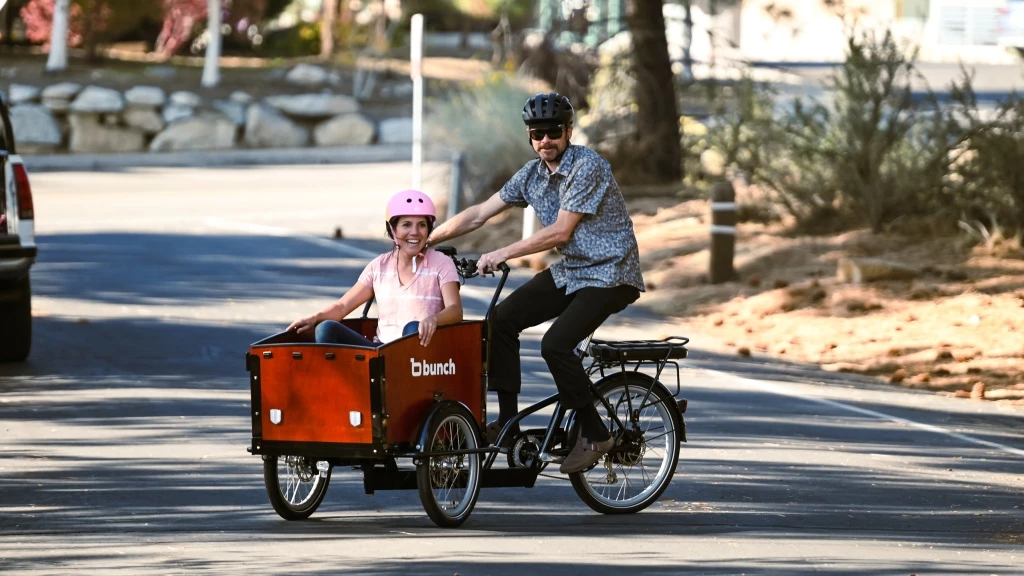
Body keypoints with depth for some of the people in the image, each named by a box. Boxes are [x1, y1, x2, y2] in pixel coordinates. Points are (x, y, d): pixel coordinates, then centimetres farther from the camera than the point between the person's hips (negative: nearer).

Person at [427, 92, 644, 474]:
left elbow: (560, 232, -24)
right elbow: (479, 214, 7)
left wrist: (503, 254, -25)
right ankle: (508, 420, 3)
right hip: (569, 272, 8)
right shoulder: (532, 175, 4)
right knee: (501, 319, -4)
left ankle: (594, 434, -10)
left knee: (556, 344, -24)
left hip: (609, 274, -8)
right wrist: (425, 240, 3)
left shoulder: (588, 167, -19)